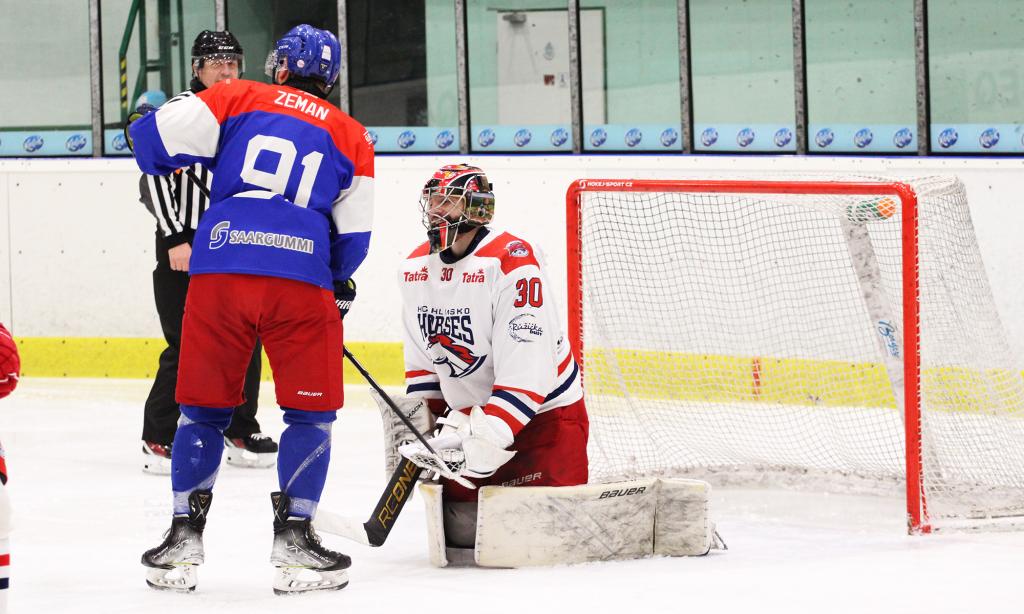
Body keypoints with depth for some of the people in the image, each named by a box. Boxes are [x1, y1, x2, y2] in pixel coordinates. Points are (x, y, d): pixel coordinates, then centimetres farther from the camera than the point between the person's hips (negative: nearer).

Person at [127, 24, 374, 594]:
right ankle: (294, 537, 5)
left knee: (205, 407, 13)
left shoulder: (238, 99, 12)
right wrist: (340, 287, 35)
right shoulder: (352, 136, 16)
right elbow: (354, 236, 16)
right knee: (312, 412, 12)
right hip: (302, 280, -1)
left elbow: (155, 136, 3)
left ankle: (184, 538, 11)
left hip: (220, 273, 1)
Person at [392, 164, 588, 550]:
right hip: (469, 414, 7)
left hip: (543, 412, -6)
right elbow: (422, 362, 13)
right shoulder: (415, 269, 2)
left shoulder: (511, 263, -23)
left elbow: (526, 374, -27)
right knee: (459, 530, 0)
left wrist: (482, 439, -30)